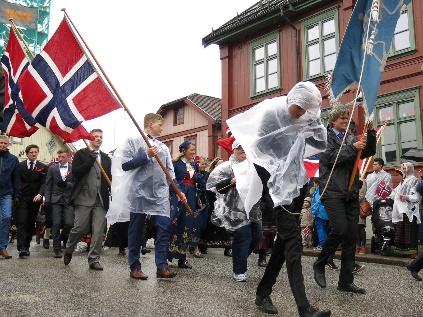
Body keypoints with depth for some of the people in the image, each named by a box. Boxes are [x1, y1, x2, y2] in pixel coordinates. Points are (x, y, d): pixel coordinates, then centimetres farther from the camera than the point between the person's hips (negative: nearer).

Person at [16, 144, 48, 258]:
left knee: (31, 224, 6)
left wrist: (40, 194, -20)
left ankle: (26, 247, 15)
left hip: (35, 199, 1)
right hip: (22, 199, -1)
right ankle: (21, 248, -15)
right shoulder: (20, 165, 7)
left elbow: (44, 183, -3)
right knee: (22, 223, -9)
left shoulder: (43, 167, 5)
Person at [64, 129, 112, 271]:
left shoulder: (106, 158, 17)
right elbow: (75, 173, -8)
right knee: (79, 228, 0)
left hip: (100, 200, 4)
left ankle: (94, 259, 9)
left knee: (99, 231, -1)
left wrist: (112, 193, 3)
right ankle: (68, 251, 27)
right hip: (84, 199, -3)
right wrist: (90, 160, -15)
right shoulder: (81, 154, 4)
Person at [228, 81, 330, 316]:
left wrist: (314, 118, -6)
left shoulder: (304, 117, 8)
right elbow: (260, 148, -8)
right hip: (275, 180, -7)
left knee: (286, 237, 8)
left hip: (296, 180, 7)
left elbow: (320, 145, 5)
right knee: (292, 237, -15)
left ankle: (263, 293, 21)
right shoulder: (272, 111, -8)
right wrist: (277, 175, -11)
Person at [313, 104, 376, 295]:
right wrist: (352, 148, -13)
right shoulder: (325, 136, 4)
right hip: (333, 191, -6)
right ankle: (319, 264, 7)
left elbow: (369, 152, 10)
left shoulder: (351, 138, 19)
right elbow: (330, 157, -11)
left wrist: (371, 134, -3)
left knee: (351, 236, 4)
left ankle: (346, 281, 12)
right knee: (340, 229, -18)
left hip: (351, 193, 6)